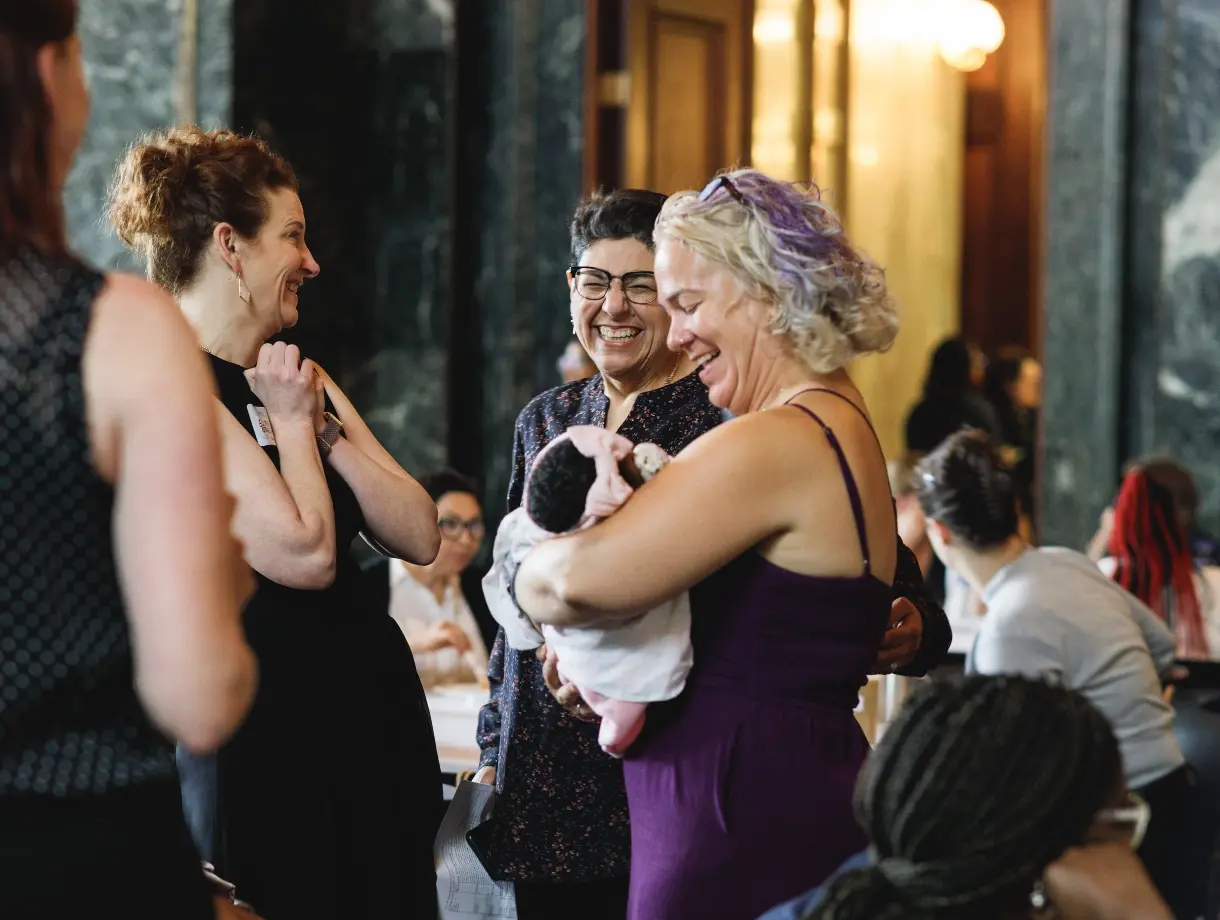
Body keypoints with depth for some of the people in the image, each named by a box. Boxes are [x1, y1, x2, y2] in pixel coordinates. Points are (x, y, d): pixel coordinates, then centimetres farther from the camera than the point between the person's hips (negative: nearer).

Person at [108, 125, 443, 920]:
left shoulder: (298, 380, 14)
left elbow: (421, 537, 7)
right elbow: (305, 554, -20)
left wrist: (324, 425, -3)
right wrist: (289, 422, -6)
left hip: (374, 714, 8)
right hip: (273, 734, -8)